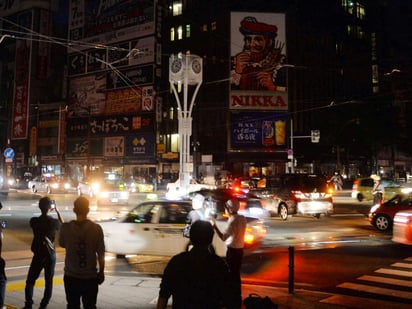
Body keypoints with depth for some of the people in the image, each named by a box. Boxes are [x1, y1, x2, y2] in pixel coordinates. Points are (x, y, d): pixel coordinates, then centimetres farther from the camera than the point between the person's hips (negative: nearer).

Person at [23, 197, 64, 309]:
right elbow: (63, 224, 11)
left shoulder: (34, 221, -10)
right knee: (48, 281, 11)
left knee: (30, 280, 12)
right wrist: (57, 211, 14)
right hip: (51, 255, 0)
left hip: (38, 255, 0)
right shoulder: (54, 222, -12)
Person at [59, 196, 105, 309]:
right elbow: (100, 253, -7)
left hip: (71, 276, 1)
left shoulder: (66, 228, -10)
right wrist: (101, 272, 5)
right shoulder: (96, 229, -11)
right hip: (91, 277, -1)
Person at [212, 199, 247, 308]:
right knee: (236, 275, 18)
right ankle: (237, 299, 29)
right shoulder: (242, 218, 4)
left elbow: (223, 237, -24)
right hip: (239, 249, 9)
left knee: (232, 275, 2)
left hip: (232, 250, -9)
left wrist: (215, 227, -18)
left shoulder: (232, 221, -21)